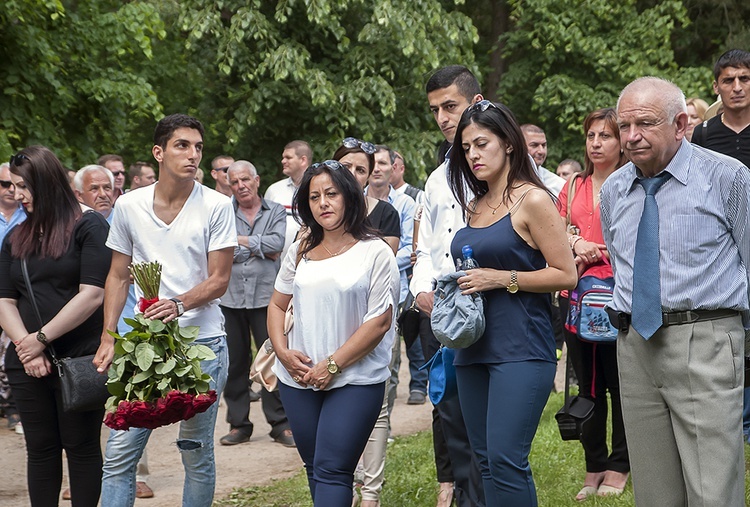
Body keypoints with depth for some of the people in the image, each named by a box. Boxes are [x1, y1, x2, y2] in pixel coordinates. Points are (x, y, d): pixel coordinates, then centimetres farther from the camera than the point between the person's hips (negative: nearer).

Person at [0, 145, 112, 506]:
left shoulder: (89, 227, -3)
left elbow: (91, 295, -12)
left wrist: (42, 337, -13)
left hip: (80, 359, -5)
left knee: (81, 446, 2)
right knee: (40, 449, 9)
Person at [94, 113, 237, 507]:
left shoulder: (216, 206, -3)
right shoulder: (129, 206, 4)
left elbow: (219, 279, -4)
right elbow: (118, 277, 11)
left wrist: (179, 304, -22)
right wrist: (108, 338, 2)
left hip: (202, 343, -2)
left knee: (197, 453, 7)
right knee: (119, 452, -1)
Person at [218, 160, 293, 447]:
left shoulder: (276, 212, 8)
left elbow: (277, 242, -10)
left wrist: (241, 240, -6)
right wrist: (260, 250, -7)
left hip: (266, 296, -1)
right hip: (230, 296, 1)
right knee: (234, 362, 5)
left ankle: (280, 424, 6)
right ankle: (238, 424, 15)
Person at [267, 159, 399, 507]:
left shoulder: (375, 252, -6)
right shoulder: (300, 251, 10)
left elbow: (380, 321, -11)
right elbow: (277, 305, 16)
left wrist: (332, 365, -13)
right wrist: (282, 351, -2)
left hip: (355, 380, -5)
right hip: (298, 379, 5)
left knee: (331, 471, -11)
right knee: (314, 468, 13)